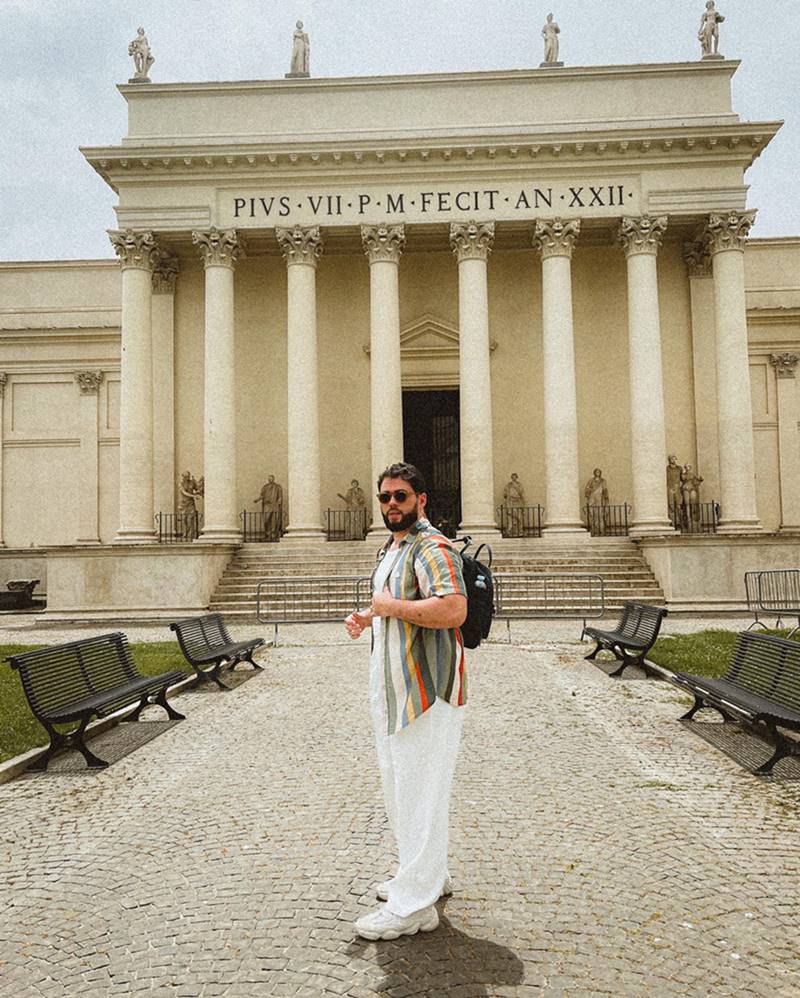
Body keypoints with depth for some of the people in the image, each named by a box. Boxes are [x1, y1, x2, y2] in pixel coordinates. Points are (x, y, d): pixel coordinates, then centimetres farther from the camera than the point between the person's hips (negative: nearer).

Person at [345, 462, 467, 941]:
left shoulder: (432, 548, -17)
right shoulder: (390, 550, 16)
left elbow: (453, 609, -31)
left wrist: (391, 606, -22)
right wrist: (367, 617, 10)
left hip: (427, 686, -11)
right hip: (393, 686, 11)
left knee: (420, 789, -4)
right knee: (399, 783, 20)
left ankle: (414, 904, 6)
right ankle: (430, 874, 36)